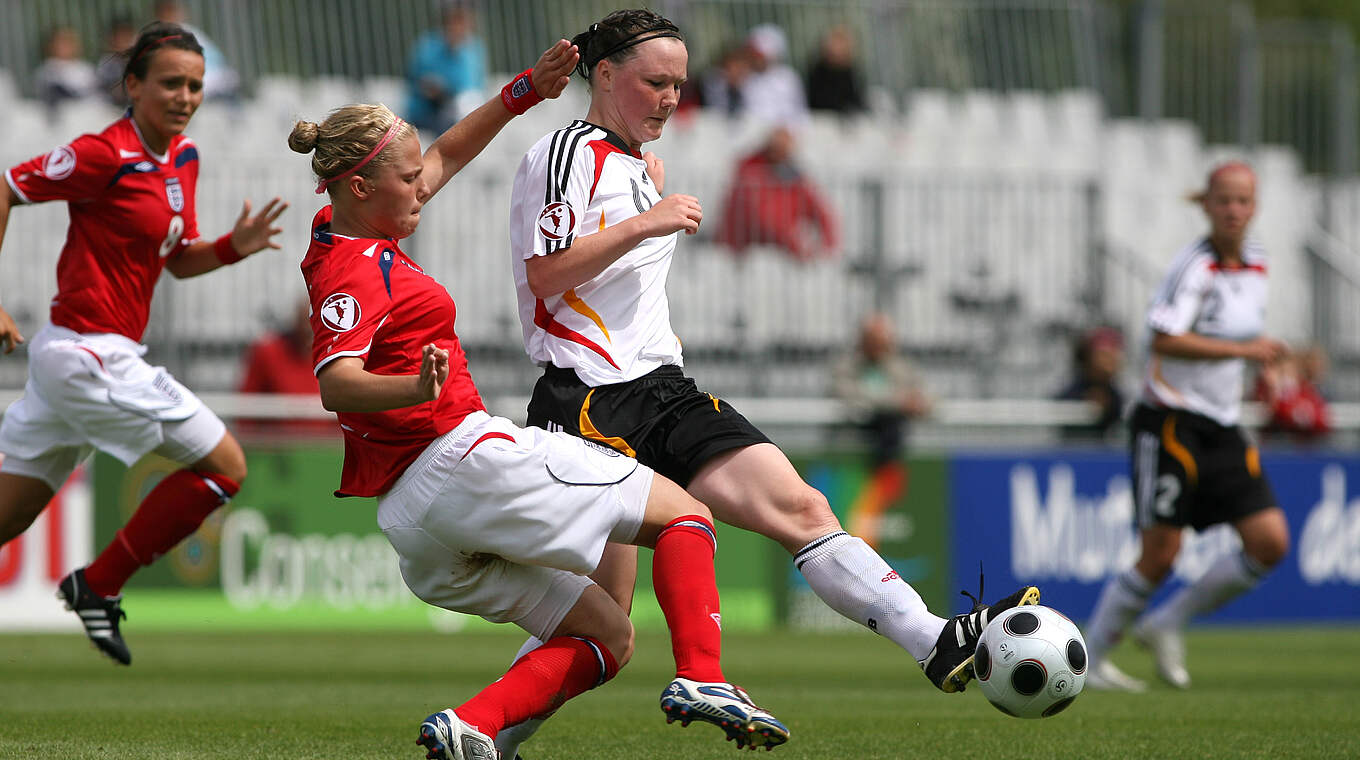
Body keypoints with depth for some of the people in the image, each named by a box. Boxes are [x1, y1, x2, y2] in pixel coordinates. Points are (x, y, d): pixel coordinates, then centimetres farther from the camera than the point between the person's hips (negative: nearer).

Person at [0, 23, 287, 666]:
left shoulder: (183, 158, 13)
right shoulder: (107, 154, -14)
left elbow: (177, 260, 21)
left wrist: (234, 247, 1)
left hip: (67, 357, 9)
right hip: (91, 355, -9)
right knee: (224, 465, -1)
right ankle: (98, 586, 4)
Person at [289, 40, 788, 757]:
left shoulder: (343, 237, 15)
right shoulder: (353, 273, -13)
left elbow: (445, 156, 28)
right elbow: (335, 384, -30)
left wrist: (522, 93, 22)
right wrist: (417, 389, -48)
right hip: (461, 454, -10)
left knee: (606, 636, 12)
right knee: (681, 511, 3)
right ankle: (701, 678, -18)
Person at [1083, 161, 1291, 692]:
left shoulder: (1256, 265, 9)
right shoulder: (1195, 266, -15)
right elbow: (1165, 339, -26)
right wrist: (1244, 349, -26)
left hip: (1224, 429, 7)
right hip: (1171, 423, -7)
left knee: (1270, 543, -5)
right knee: (1159, 557, -8)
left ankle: (1166, 626, 10)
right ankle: (1089, 659, 9)